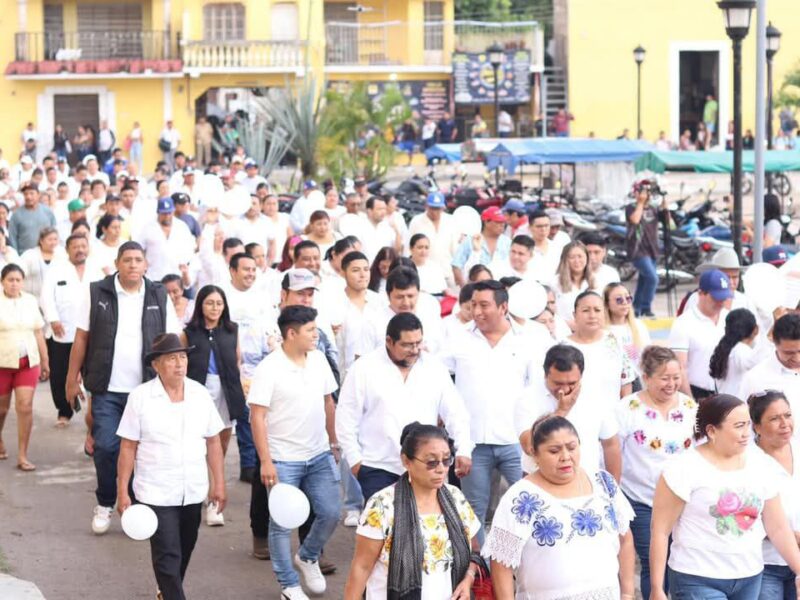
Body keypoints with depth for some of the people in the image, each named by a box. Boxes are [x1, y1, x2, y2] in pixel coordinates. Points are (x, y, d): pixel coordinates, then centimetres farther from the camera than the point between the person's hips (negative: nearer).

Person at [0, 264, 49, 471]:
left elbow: (38, 333, 12)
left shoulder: (30, 301, 6)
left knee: (25, 406, -7)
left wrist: (45, 361, 14)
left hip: (28, 362, 2)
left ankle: (22, 456, -2)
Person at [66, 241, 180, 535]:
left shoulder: (159, 297, 5)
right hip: (107, 389, -1)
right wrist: (73, 378, 2)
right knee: (106, 448, -3)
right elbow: (81, 338, 3)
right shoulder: (97, 293, 0)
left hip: (147, 390, 1)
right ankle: (104, 505, 15)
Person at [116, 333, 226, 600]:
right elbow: (128, 448, -7)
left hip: (193, 492, 5)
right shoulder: (140, 397, -10)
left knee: (184, 551, 18)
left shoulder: (200, 394, 1)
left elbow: (213, 441, 8)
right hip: (156, 494, -4)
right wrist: (122, 492, -8)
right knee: (167, 555, -7)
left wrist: (219, 483, 6)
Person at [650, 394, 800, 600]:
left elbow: (778, 528, 9)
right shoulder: (684, 469, -11)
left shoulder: (758, 462, 4)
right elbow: (660, 531, -10)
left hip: (749, 578, 6)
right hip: (698, 581, -5)